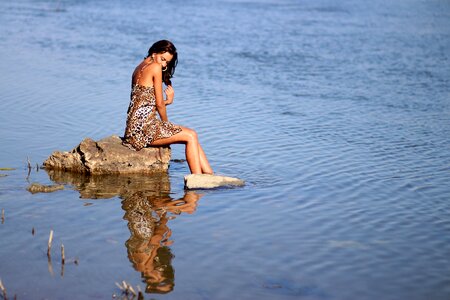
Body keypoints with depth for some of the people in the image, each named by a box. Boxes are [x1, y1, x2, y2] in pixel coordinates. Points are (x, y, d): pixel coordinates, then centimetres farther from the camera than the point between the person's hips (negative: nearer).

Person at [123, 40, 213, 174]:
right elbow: (159, 104, -8)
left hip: (137, 126, 9)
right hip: (144, 125, -9)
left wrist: (168, 100, 2)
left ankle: (210, 176, 5)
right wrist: (166, 123, 8)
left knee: (192, 135, 9)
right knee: (191, 136, -6)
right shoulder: (155, 67, -8)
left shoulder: (139, 68, 19)